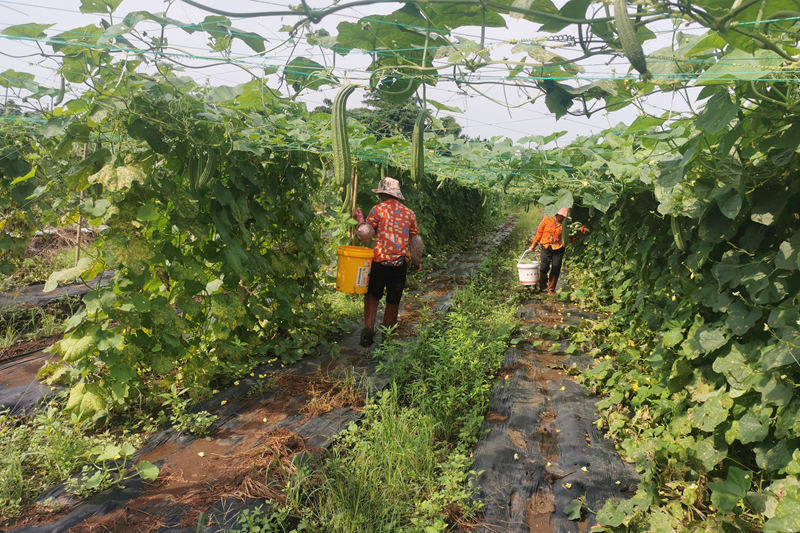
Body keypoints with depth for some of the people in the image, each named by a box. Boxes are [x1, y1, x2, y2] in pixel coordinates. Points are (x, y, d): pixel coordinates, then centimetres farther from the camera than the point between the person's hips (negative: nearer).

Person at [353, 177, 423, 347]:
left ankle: (368, 327, -2)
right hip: (401, 264, 2)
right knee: (393, 301, 13)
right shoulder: (410, 213, 9)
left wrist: (360, 220, 16)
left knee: (372, 295, 13)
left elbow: (365, 236, -1)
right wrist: (417, 261, 26)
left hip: (380, 261, -2)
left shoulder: (377, 210, -1)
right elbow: (415, 240, 14)